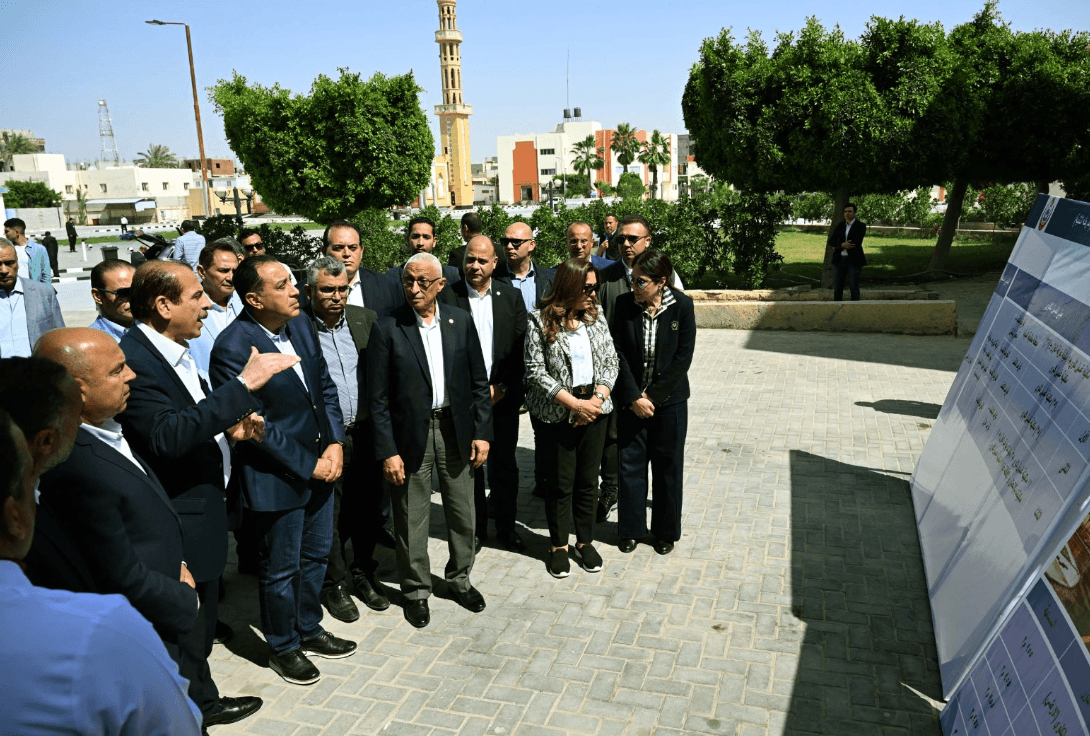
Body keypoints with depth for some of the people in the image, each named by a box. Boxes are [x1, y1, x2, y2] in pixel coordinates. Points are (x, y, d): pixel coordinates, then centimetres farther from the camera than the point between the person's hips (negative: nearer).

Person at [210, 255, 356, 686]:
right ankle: (282, 647, 36)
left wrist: (335, 444, -5)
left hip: (321, 464, 7)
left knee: (316, 554, 22)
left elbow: (325, 387, 7)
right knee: (280, 569, 13)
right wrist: (309, 466, -16)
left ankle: (309, 629, 44)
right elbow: (255, 425, -21)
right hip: (277, 478, -7)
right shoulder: (233, 348, -23)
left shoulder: (300, 325, 0)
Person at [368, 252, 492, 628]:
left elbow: (479, 382, 5)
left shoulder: (461, 322, 1)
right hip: (411, 435, -3)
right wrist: (387, 451, -11)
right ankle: (416, 590, 30)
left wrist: (482, 432, 0)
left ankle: (459, 578, 37)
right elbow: (378, 398, -7)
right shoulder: (387, 329, -8)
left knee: (463, 513, 14)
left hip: (456, 429, 3)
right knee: (411, 520, 9)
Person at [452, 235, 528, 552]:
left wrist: (502, 387, -6)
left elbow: (521, 347, 2)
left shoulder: (511, 296, 4)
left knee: (505, 463, 9)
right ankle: (476, 529, 22)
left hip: (503, 395, 2)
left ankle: (506, 527, 23)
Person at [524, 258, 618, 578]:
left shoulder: (596, 315, 4)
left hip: (594, 409, 4)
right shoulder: (541, 321, -10)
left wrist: (597, 398, -10)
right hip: (558, 414, -4)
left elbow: (610, 361, 5)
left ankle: (585, 540, 30)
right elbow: (536, 372, -12)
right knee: (561, 482, 7)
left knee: (588, 480, 12)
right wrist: (574, 403, -16)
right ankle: (558, 545, 25)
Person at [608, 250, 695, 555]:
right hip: (631, 400, 1)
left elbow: (683, 357, -9)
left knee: (668, 467, 10)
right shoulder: (623, 304, -7)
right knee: (629, 464, 8)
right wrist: (634, 397, -13)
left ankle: (666, 531, 28)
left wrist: (653, 396, -12)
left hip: (669, 400, -1)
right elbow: (617, 353, -7)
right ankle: (630, 529, 26)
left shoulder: (682, 306, -10)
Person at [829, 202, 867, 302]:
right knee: (837, 287, 5)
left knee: (853, 287, -1)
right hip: (839, 260, 4)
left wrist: (838, 246, -9)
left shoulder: (860, 226, -1)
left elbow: (857, 243, -15)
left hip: (853, 260, -4)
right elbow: (831, 241, 2)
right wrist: (842, 245, -17)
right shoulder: (840, 226, 13)